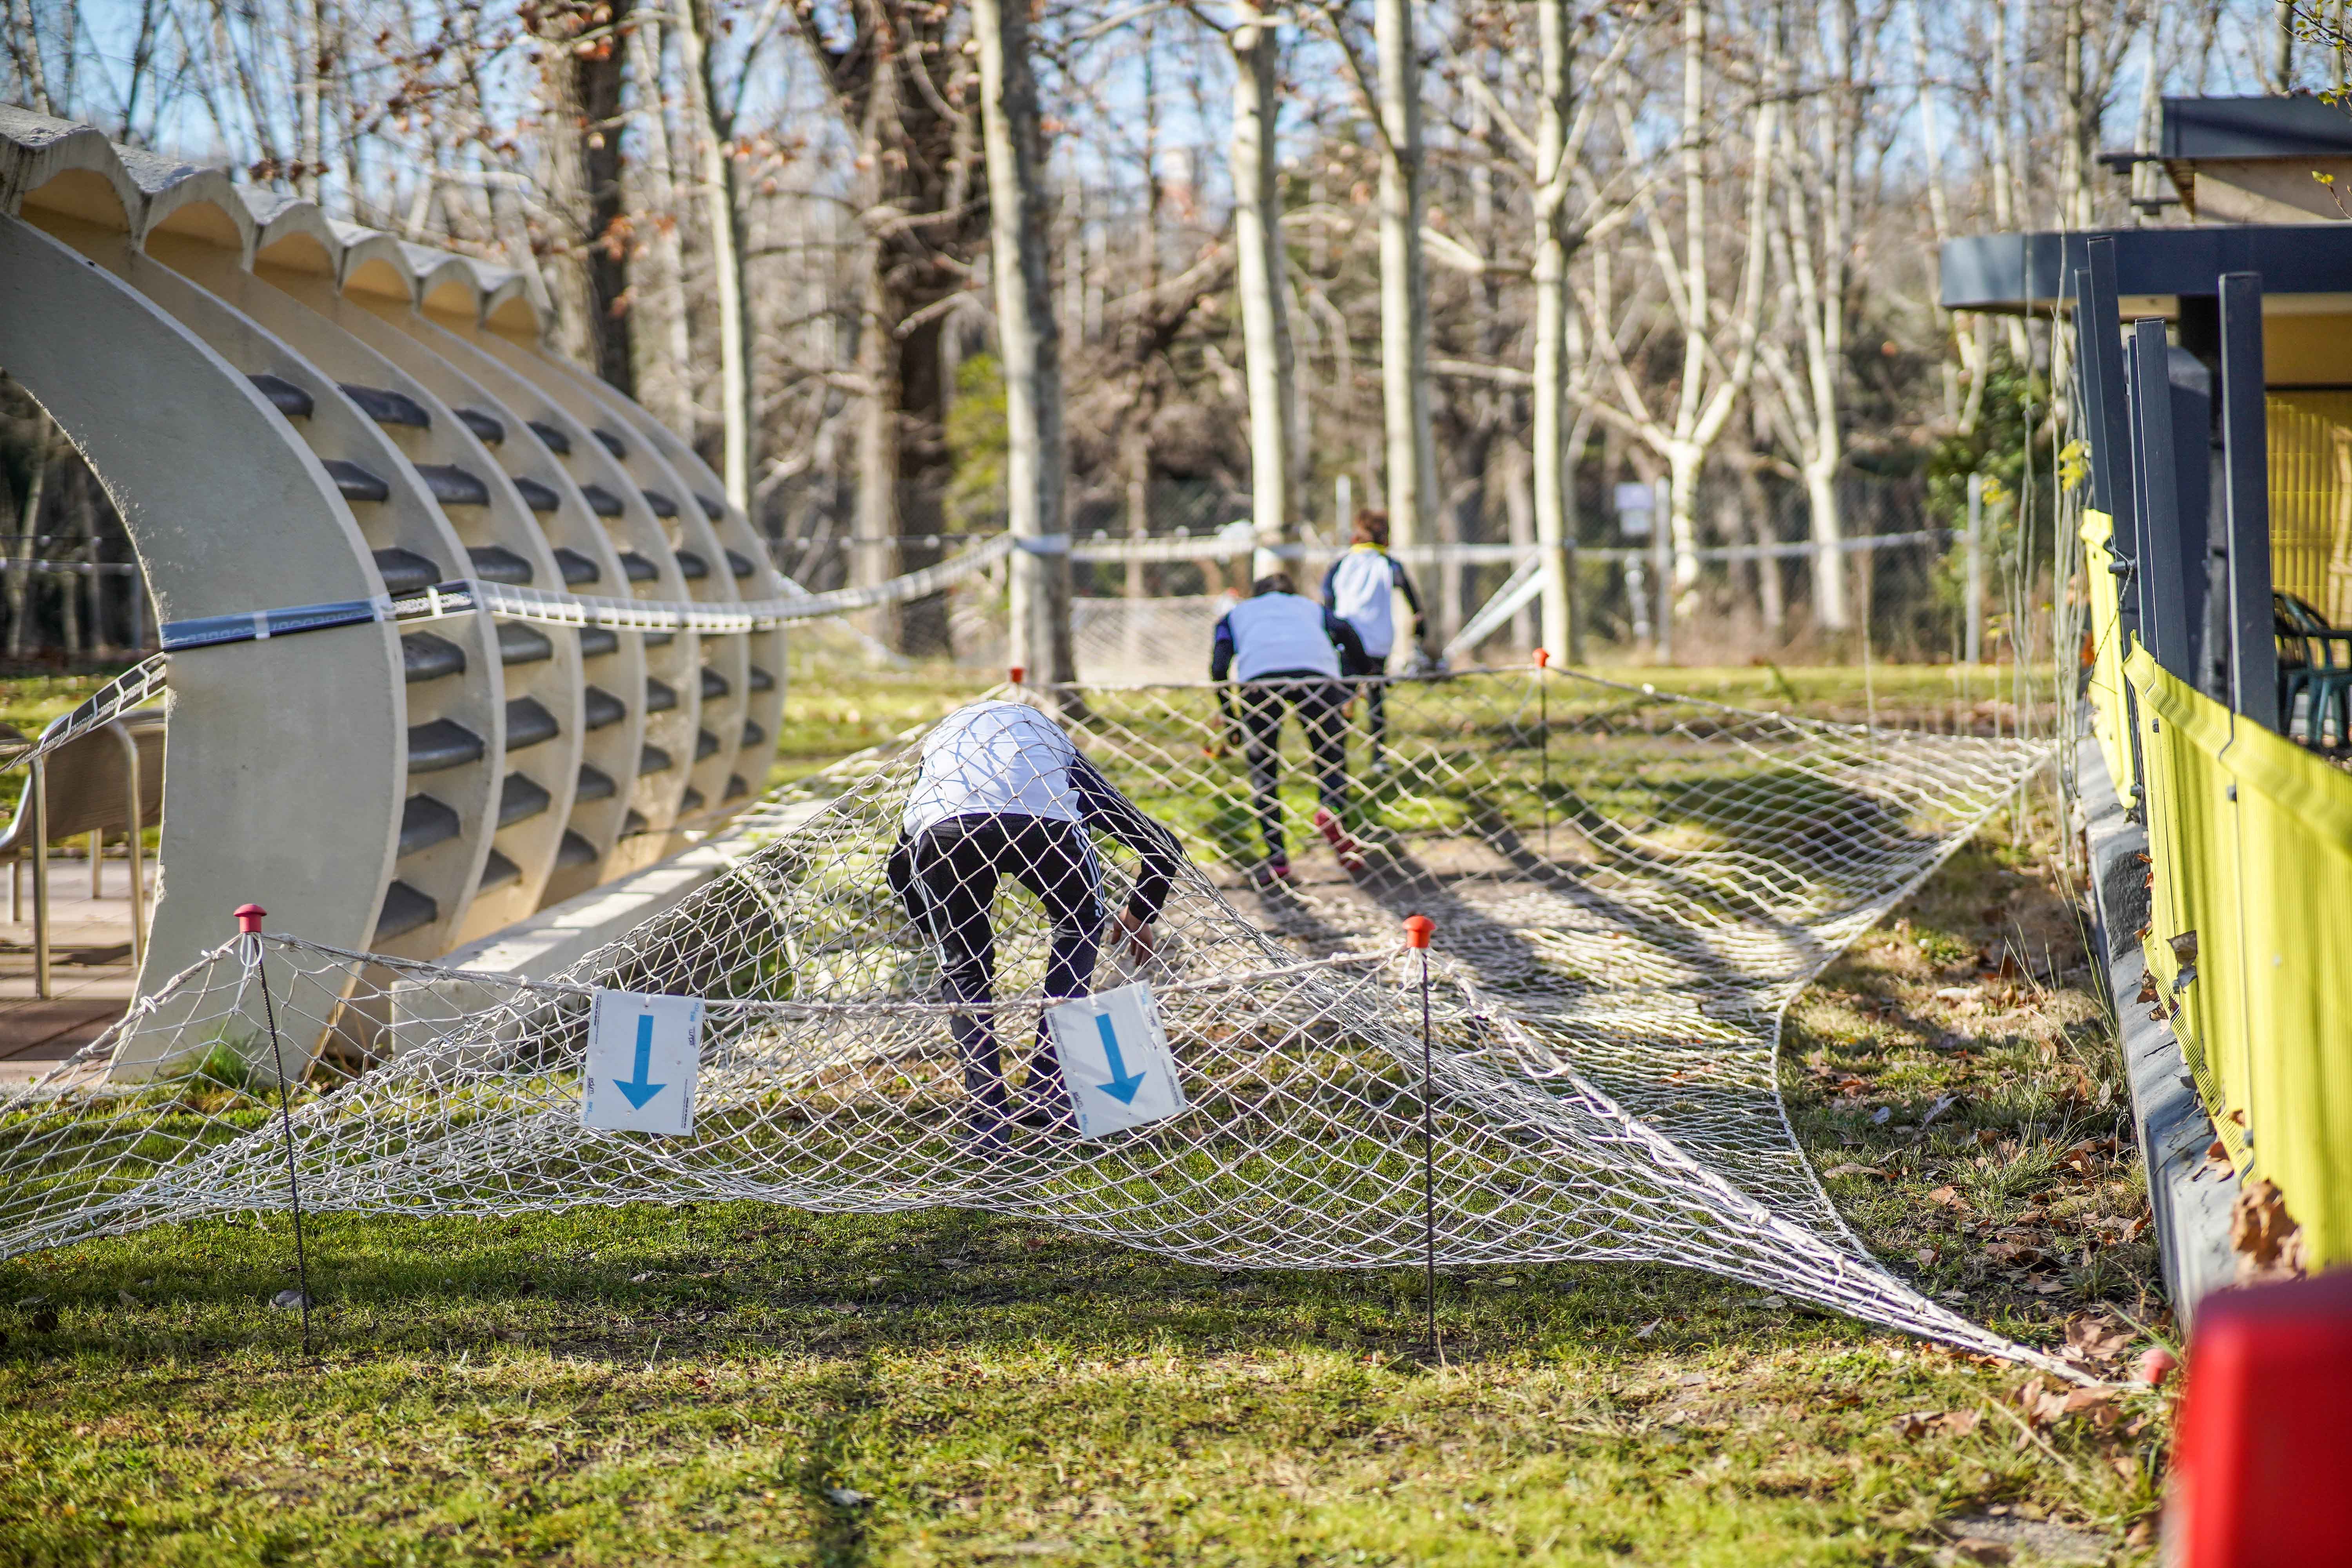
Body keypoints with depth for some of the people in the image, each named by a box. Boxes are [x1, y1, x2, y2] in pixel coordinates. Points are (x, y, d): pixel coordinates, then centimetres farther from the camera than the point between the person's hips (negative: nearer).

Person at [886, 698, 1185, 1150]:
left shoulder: (939, 743, 44)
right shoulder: (1063, 758, 40)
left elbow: (898, 869, 42)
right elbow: (1162, 846, 40)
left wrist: (938, 936, 55)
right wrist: (1139, 917, 58)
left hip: (945, 825, 1)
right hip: (1042, 820, -1)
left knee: (962, 965, 23)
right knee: (1079, 924, 29)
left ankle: (986, 1120, 15)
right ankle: (1048, 1091, 21)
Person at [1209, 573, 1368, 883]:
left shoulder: (1236, 614, 36)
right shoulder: (1311, 607, 38)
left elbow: (1219, 666, 18)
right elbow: (1344, 632, 15)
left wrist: (1230, 718, 20)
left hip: (1258, 673, 0)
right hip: (1317, 669, 0)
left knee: (1263, 774, 12)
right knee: (1333, 761, 11)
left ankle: (1277, 858, 1)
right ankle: (1332, 807, -21)